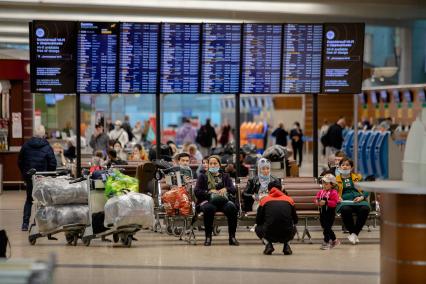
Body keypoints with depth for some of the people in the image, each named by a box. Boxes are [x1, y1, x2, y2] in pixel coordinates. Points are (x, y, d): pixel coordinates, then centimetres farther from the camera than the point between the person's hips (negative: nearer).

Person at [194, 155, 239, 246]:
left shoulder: (225, 176, 25)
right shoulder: (203, 177, 21)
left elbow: (233, 190, 9)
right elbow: (197, 192, 6)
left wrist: (225, 189, -13)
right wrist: (209, 192, -11)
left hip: (223, 200, 2)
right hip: (208, 201, -1)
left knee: (232, 207, -33)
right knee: (209, 208, -38)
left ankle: (232, 237, -27)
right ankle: (208, 237, -29)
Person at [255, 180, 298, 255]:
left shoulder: (264, 200, 11)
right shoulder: (289, 200, 13)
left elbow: (258, 221, 16)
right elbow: (295, 221, 22)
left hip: (270, 235, -1)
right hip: (286, 236, 1)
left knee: (257, 228, 34)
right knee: (293, 228, 38)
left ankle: (268, 244, 8)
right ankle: (286, 246, 12)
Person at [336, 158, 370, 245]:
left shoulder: (358, 177, 24)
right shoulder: (335, 179, 21)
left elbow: (366, 190, 16)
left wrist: (362, 197, -5)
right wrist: (338, 198, -8)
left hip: (358, 200, 1)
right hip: (344, 201, -1)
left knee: (365, 208, -35)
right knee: (346, 209, -40)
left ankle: (354, 233, -29)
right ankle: (352, 232, -28)